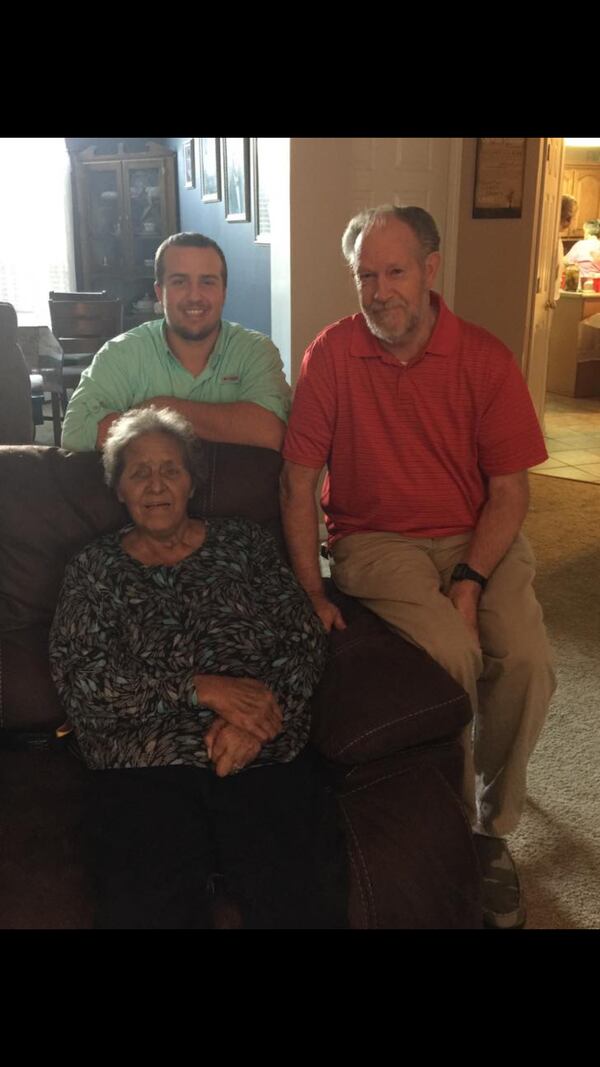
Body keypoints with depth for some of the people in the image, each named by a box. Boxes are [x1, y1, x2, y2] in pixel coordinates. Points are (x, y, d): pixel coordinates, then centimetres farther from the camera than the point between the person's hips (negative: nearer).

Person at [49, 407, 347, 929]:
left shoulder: (244, 542, 17)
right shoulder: (95, 568, 15)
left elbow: (306, 641, 9)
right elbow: (76, 678, 1)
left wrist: (256, 717, -11)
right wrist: (202, 688, -10)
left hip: (265, 755, 1)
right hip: (143, 765, 0)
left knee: (302, 904, -25)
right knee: (147, 910, -29)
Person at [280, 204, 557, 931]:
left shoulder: (485, 359, -4)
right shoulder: (333, 353, -5)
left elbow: (510, 490, -3)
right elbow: (297, 481, -3)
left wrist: (470, 580, -16)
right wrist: (311, 591, -9)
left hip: (478, 538, 2)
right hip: (376, 539, -1)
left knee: (525, 661, -23)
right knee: (452, 654, -28)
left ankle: (494, 829, 5)